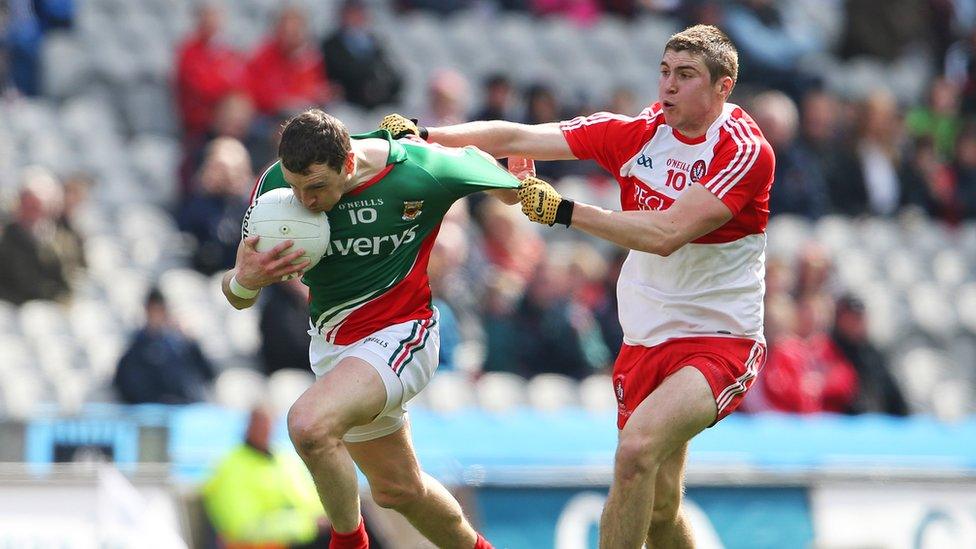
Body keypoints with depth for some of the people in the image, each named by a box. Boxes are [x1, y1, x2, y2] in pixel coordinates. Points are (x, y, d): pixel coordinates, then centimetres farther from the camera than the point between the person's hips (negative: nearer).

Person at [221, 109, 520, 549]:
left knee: (309, 424, -31)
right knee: (397, 489, 18)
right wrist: (242, 281, -29)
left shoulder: (421, 173, -23)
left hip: (399, 333, -6)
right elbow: (238, 297, -13)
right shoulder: (275, 183, -15)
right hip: (332, 343, 6)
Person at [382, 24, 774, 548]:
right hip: (644, 342, 6)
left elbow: (666, 234, -24)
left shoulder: (746, 151, -13)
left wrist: (562, 210, -21)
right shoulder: (636, 132, 3)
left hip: (718, 342, -6)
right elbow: (517, 139, -1)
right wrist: (424, 135, -11)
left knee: (636, 448, -29)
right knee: (657, 506, 7)